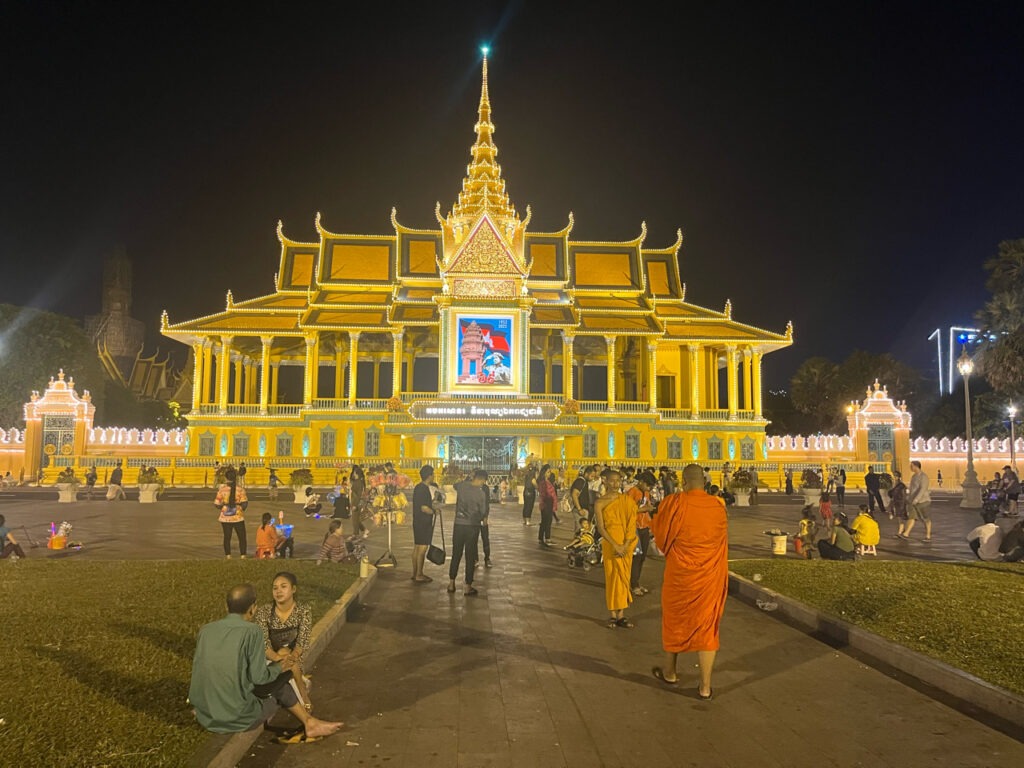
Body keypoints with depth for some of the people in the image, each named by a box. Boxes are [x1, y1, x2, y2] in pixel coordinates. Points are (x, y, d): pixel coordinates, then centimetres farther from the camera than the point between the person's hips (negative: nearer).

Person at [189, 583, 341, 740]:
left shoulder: (205, 630, 1)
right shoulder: (252, 631, -15)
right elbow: (258, 677, -14)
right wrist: (279, 668, 8)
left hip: (204, 717, 6)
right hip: (237, 719, -6)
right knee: (280, 680, 15)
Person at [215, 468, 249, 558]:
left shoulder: (221, 489, -6)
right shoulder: (240, 489, -10)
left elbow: (217, 504, -7)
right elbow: (244, 503, -14)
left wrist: (222, 507, 13)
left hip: (225, 518, 1)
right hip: (238, 517, -1)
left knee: (227, 537, 12)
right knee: (242, 537, 10)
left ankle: (228, 556, 12)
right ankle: (243, 555, 8)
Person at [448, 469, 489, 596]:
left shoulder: (462, 485, -4)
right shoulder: (481, 493, -13)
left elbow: (455, 486, 22)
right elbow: (483, 512, -3)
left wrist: (469, 479, 19)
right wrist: (483, 518, 19)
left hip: (458, 524, 3)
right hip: (473, 526, -3)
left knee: (456, 554, 14)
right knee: (470, 556, 5)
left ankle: (451, 583, 20)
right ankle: (468, 587, 9)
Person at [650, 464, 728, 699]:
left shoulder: (674, 503, -15)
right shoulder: (718, 506, -5)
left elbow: (661, 535, -2)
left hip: (680, 575, -2)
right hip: (710, 577, 2)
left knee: (674, 620, 18)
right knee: (707, 626, 10)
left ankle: (669, 672, 35)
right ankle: (705, 686, 12)